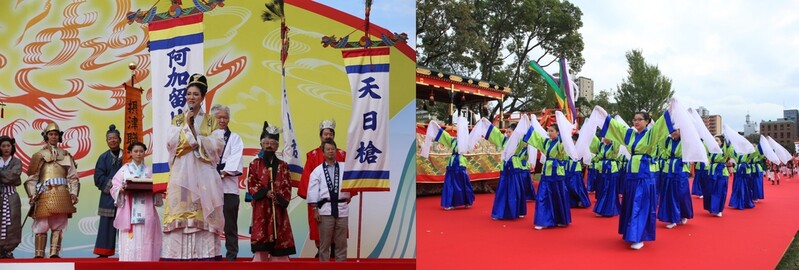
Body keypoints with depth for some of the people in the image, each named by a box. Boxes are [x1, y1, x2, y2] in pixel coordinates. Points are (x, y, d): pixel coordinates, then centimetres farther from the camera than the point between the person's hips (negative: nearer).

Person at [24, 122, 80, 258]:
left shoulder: (66, 155, 15)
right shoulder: (39, 155, 10)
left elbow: (73, 177, 10)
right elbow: (32, 177, 4)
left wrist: (74, 193, -1)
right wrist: (32, 194, -8)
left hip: (62, 195, 2)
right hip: (44, 194, -2)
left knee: (59, 226, 1)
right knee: (41, 225, -4)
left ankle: (54, 253, 5)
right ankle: (39, 254, 1)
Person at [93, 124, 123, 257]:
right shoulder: (103, 157, 8)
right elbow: (98, 177, -1)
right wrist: (113, 185, -13)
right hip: (108, 196, 0)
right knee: (107, 225, 0)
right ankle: (104, 253, 5)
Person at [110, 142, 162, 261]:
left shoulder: (150, 170, 14)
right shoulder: (124, 169, 10)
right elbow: (114, 187, 4)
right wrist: (121, 189, -16)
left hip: (146, 212, 1)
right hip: (129, 212, -1)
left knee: (146, 241, -3)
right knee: (129, 242, -6)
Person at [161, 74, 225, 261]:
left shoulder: (211, 121, 9)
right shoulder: (177, 120, 13)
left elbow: (217, 146, -4)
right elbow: (170, 144, 0)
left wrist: (194, 130, -7)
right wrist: (186, 125, -5)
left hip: (203, 172, -1)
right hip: (182, 172, 1)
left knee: (203, 213, -5)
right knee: (180, 212, -5)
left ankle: (205, 253, -3)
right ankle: (179, 254, -3)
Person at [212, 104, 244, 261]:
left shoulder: (234, 138, 12)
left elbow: (235, 159, -2)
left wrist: (223, 173, -16)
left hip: (228, 186, -1)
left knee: (230, 224, -1)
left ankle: (231, 256, 3)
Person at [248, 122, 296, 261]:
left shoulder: (283, 165, 11)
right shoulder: (255, 164, 7)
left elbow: (288, 187, 6)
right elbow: (251, 185, 0)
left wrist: (281, 199, -10)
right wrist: (265, 193, -13)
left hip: (278, 208, 2)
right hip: (261, 207, -2)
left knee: (280, 239, 0)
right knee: (261, 236, -7)